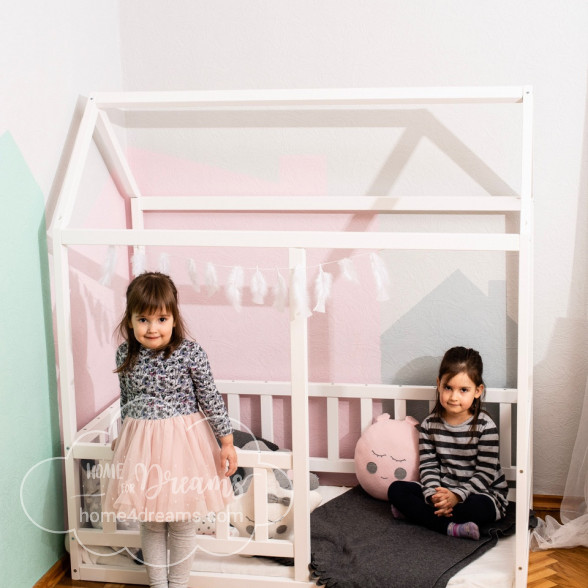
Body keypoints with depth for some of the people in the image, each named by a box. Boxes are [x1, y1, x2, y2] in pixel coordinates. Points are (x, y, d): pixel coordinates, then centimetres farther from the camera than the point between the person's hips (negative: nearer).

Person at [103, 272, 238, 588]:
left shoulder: (190, 352, -14)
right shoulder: (125, 354, -4)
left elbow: (211, 399, -8)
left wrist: (227, 442, -7)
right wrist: (124, 437, 22)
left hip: (182, 442, -3)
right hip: (140, 444, 3)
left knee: (182, 522, 10)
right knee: (150, 522, 14)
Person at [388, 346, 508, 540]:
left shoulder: (485, 426, -11)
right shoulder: (429, 425, 1)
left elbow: (485, 473, -14)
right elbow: (428, 466, -1)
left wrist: (457, 495, -26)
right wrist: (434, 495, -20)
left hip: (481, 492, -4)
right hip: (442, 490, 4)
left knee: (481, 507, -38)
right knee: (396, 489, -14)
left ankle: (416, 512, -21)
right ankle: (450, 527, -28)